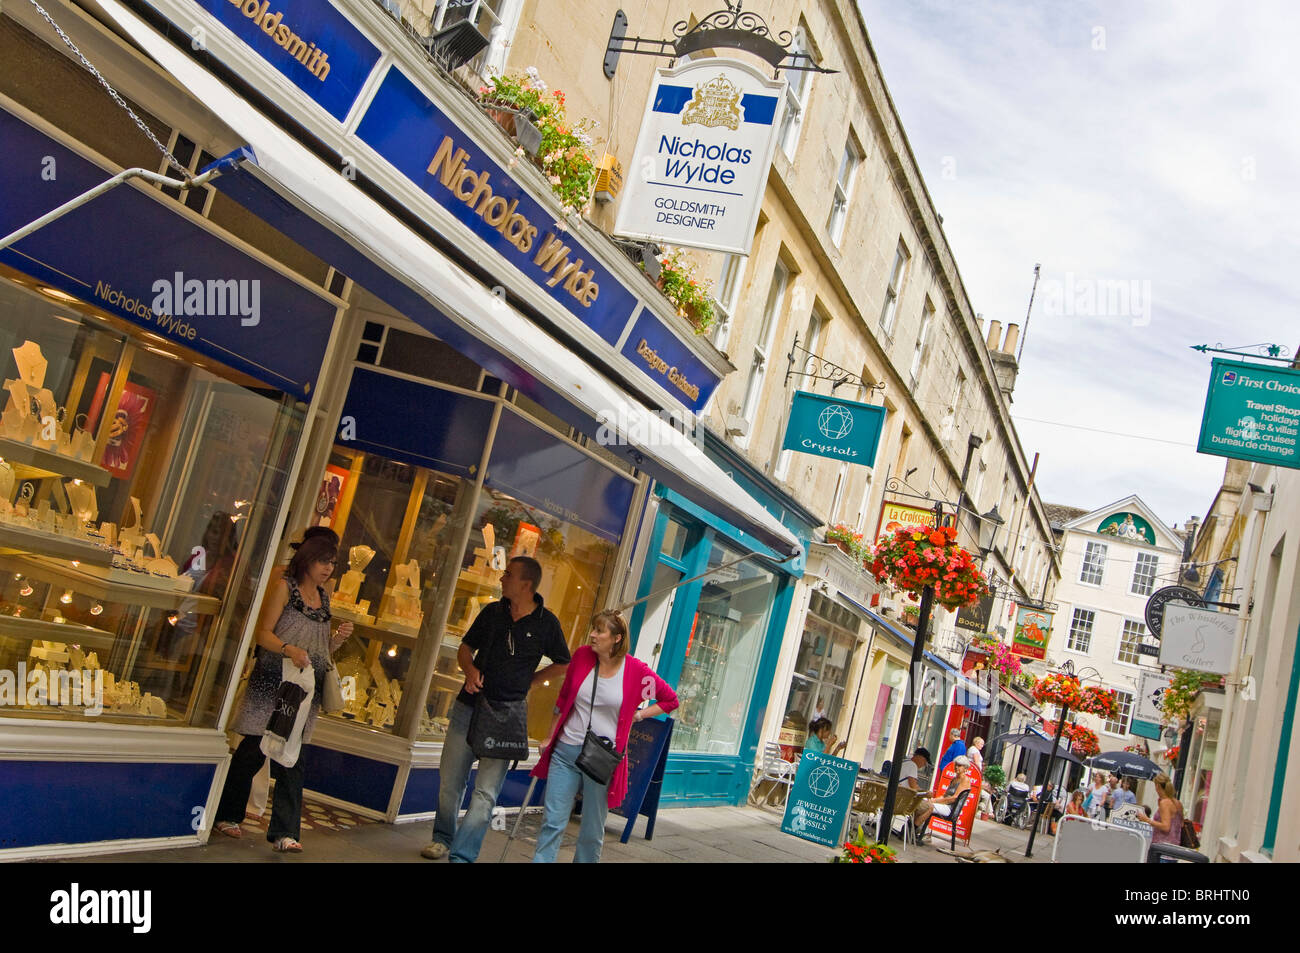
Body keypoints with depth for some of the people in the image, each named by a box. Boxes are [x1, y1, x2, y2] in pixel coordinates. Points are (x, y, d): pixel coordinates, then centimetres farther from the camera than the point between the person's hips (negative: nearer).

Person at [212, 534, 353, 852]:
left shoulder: (324, 598, 18)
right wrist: (289, 650, -25)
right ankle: (226, 816, 20)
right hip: (272, 682, -5)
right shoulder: (284, 587, -2)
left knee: (292, 759, 2)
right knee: (253, 750, 1)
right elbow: (263, 633, -9)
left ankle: (284, 832, 4)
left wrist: (339, 638, 2)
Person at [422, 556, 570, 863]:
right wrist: (471, 670, -7)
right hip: (468, 707, 3)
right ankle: (443, 838, 31)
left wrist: (526, 681, 2)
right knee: (450, 781, 11)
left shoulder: (546, 623, -4)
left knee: (486, 792, -6)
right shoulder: (492, 612, 4)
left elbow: (563, 664, 8)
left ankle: (461, 856, 0)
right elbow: (466, 647, 14)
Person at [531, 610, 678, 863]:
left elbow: (671, 700, 5)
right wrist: (549, 738, 15)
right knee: (552, 822, 1)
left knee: (592, 831, 9)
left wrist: (637, 715, -3)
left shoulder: (635, 670, -8)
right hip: (566, 751, 2)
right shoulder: (582, 656, 0)